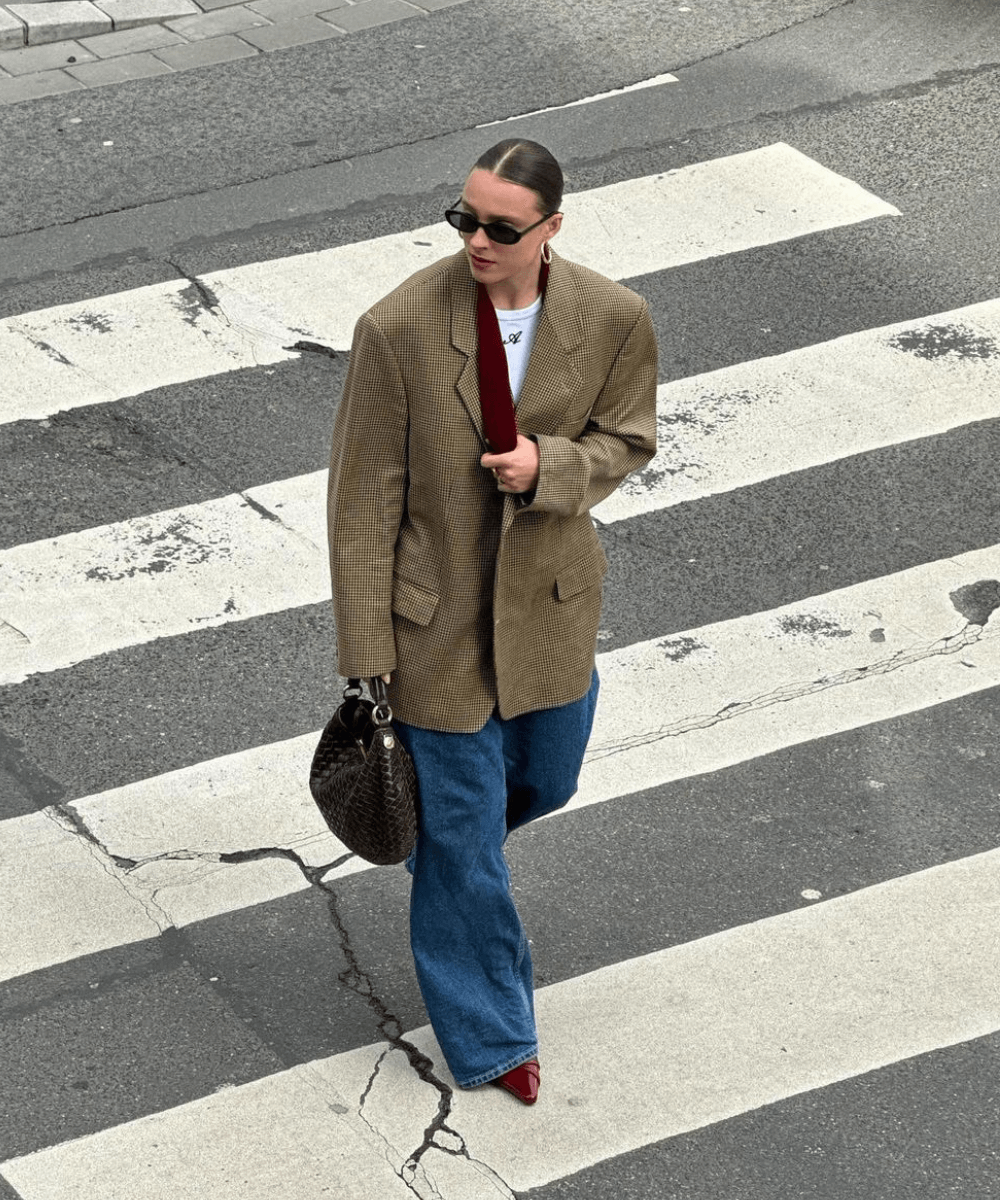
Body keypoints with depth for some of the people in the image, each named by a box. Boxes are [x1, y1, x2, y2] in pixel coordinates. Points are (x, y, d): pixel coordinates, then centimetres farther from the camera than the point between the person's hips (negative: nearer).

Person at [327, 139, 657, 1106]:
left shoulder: (614, 320, -15)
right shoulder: (398, 328, -23)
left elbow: (626, 442, 2)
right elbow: (363, 503, -15)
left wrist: (550, 466, -23)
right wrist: (368, 658, -13)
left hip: (551, 607, 4)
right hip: (437, 619, -4)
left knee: (543, 783, 27)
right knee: (463, 832, 8)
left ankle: (439, 832, 63)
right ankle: (488, 1035, 29)